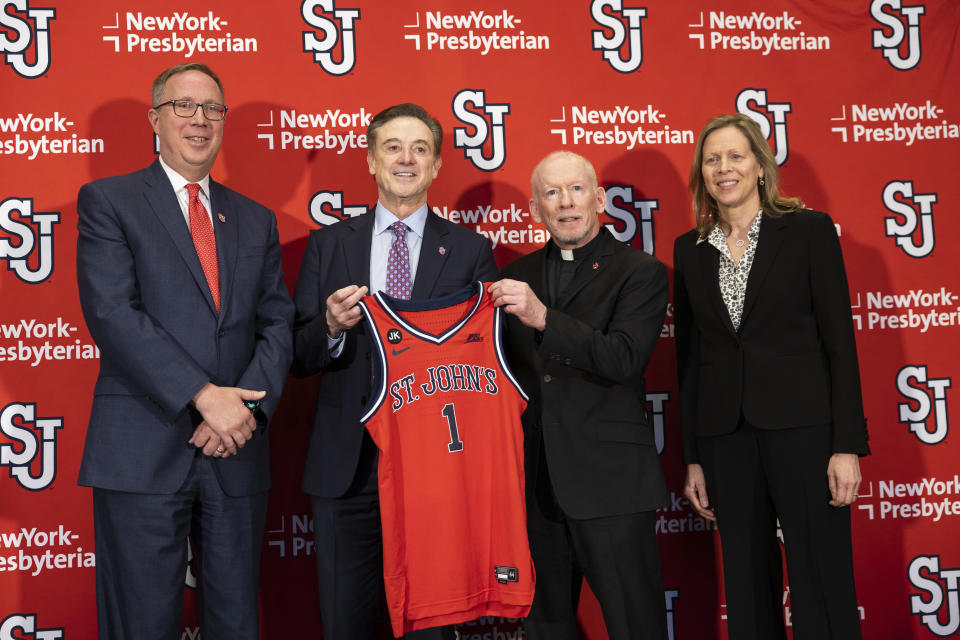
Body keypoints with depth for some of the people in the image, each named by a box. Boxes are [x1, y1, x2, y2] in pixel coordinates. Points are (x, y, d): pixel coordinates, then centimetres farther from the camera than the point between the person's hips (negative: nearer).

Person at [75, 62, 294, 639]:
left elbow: (278, 323, 10)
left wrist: (248, 404, -9)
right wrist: (203, 395, -17)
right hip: (143, 454, -4)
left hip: (237, 454, 4)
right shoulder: (107, 201, 3)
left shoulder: (256, 220, 16)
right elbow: (112, 312, -10)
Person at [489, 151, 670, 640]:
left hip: (610, 483, -4)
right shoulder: (518, 276, 13)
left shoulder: (640, 273, -1)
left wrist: (542, 317, -27)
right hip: (535, 484, 5)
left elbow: (624, 358, -17)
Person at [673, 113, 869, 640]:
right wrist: (693, 458, 10)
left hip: (802, 428, -3)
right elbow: (690, 357, 11)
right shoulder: (690, 251, 10)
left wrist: (848, 445, -9)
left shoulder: (809, 230, 0)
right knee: (748, 589, 10)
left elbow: (839, 340, -3)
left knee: (822, 590, 0)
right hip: (725, 438, 4)